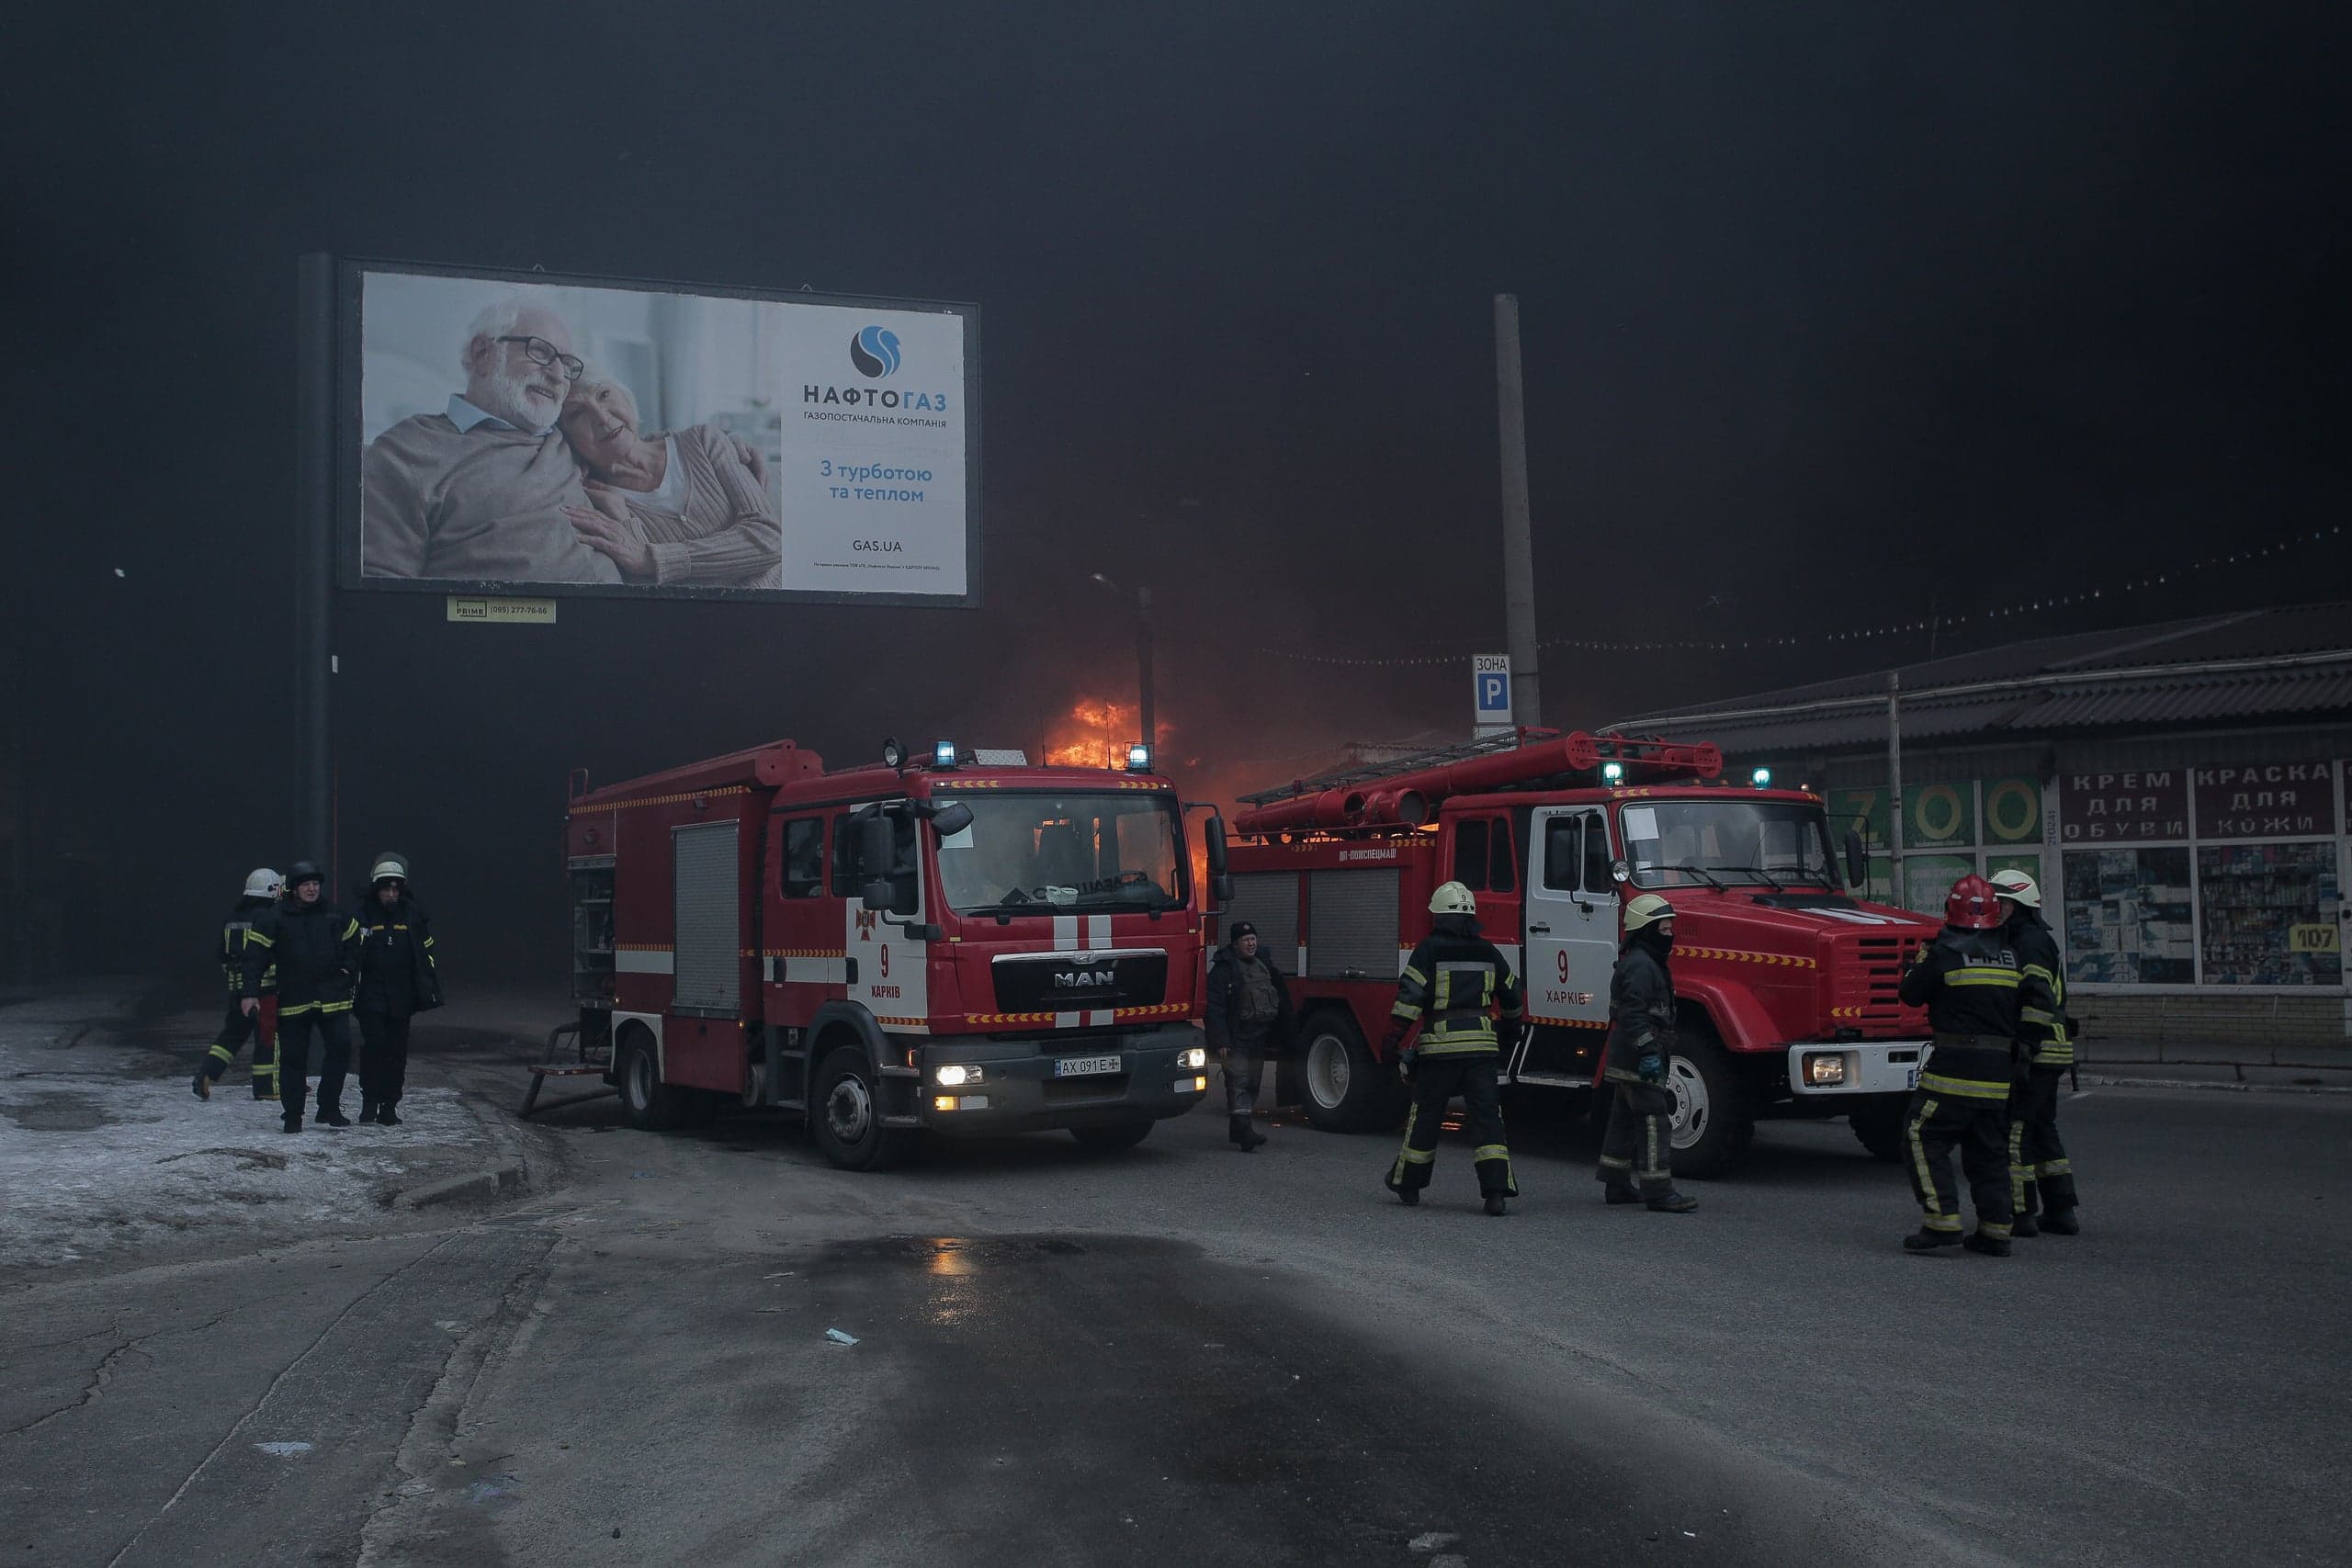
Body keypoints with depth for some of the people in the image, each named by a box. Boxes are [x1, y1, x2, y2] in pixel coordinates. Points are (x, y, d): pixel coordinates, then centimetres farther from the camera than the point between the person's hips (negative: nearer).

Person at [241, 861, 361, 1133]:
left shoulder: (335, 916, 7)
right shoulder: (274, 917, -3)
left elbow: (353, 940, 24)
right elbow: (256, 955, -6)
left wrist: (349, 970, 11)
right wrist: (251, 993, -13)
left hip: (332, 998, 3)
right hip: (292, 1000, -3)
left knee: (340, 1049, -4)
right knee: (293, 1058, 2)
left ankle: (329, 1109, 8)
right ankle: (293, 1115, 11)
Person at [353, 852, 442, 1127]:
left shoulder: (414, 914, 6)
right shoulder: (362, 914, 0)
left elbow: (426, 954, 11)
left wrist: (429, 991, 7)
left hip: (401, 998, 2)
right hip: (370, 996, -2)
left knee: (397, 1052, 5)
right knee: (374, 1045, -13)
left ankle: (390, 1106, 12)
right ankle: (370, 1101, 0)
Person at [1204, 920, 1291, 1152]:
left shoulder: (1263, 964, 15)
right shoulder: (1224, 969, -10)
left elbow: (1280, 999, 23)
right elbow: (1215, 1007, -16)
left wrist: (1277, 1035, 18)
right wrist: (1220, 1041, -22)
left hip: (1258, 1038, 8)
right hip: (1236, 1038, -8)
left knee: (1253, 1083, 13)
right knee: (1238, 1083, -14)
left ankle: (1238, 1130, 23)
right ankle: (1243, 1130, -23)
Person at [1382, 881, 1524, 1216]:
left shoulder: (1429, 950, -4)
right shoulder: (1489, 953, 9)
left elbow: (1409, 996, -11)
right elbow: (1512, 995, 21)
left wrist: (1392, 1039, -9)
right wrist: (1510, 1031, 38)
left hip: (1439, 1044, -2)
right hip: (1482, 1045, 2)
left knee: (1425, 1114, 10)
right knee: (1487, 1115, 0)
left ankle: (1408, 1182, 23)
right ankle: (1496, 1191, -10)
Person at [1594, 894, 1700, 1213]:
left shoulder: (1645, 962, 19)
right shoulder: (1640, 965, -16)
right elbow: (1633, 1013, -25)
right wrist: (1648, 1053, -27)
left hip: (1624, 1062, 11)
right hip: (1638, 1062, -11)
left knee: (1624, 1120, 15)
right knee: (1655, 1123, -9)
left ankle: (1616, 1185, 22)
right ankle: (1659, 1191, -8)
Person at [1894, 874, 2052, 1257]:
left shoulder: (1945, 952, -8)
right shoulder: (2011, 955, 10)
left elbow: (1911, 994, -1)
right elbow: (2038, 998, 6)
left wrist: (1920, 959, 16)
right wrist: (2020, 1041, 16)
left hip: (1955, 1065, -6)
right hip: (2000, 1068, 6)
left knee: (1924, 1138, 0)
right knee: (1990, 1149, 13)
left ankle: (1943, 1221, -9)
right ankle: (1996, 1231, 11)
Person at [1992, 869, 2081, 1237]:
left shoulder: (2032, 943, -13)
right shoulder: (2038, 940, 21)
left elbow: (2038, 1002, -22)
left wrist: (2024, 1051, -26)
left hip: (2035, 1053, -11)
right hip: (2049, 1054, 11)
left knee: (2014, 1130, -7)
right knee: (2042, 1130, 15)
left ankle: (2021, 1214, -5)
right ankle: (2060, 1211, 18)